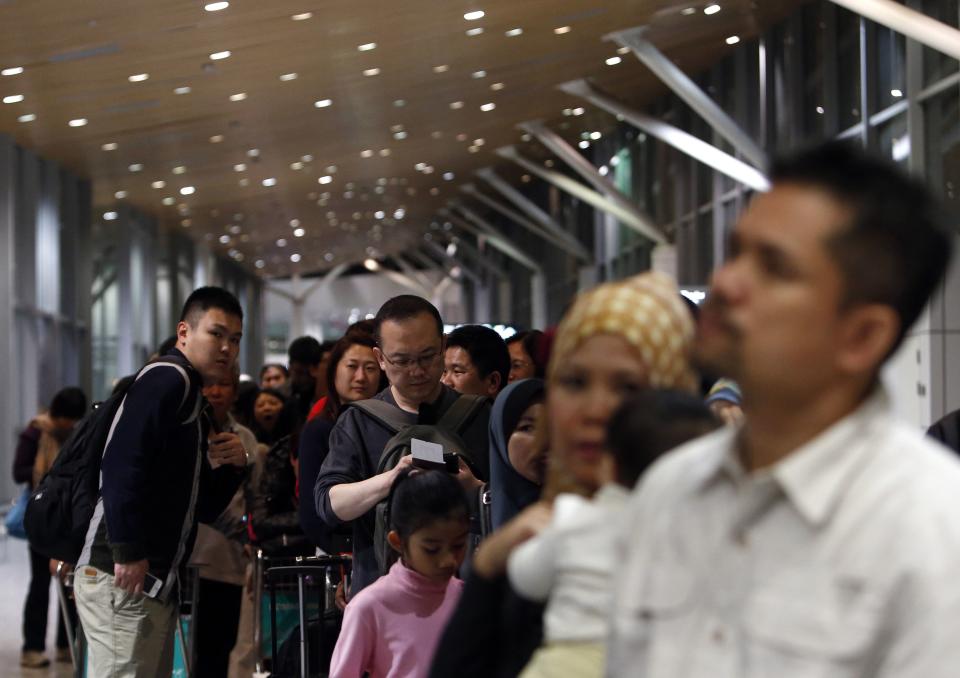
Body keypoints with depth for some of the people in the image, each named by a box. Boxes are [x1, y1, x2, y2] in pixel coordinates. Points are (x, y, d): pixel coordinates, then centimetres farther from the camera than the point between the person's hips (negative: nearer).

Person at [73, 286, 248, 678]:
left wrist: (230, 467, 5)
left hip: (154, 583, 10)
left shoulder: (191, 401, 22)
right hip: (122, 577, -10)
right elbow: (122, 463, -22)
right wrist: (128, 552, -25)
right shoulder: (168, 379, -8)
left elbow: (203, 509, 23)